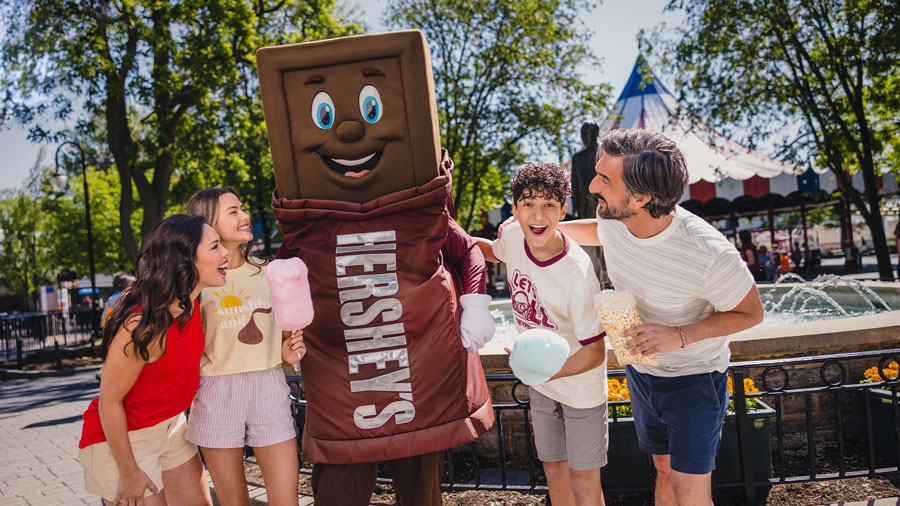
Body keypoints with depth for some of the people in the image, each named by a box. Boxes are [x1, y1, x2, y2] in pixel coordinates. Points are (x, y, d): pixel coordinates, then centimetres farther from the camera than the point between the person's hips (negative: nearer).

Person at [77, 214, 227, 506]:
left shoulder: (190, 303, -7)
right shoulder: (142, 325, -31)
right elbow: (109, 401, -23)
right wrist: (129, 473, -16)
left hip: (170, 427, 8)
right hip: (121, 436, -8)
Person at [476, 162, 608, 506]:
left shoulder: (577, 274, -33)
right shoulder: (513, 237, -16)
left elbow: (594, 353, -24)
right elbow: (493, 251, 12)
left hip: (581, 385, -5)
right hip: (539, 381, 6)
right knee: (553, 469, 21)